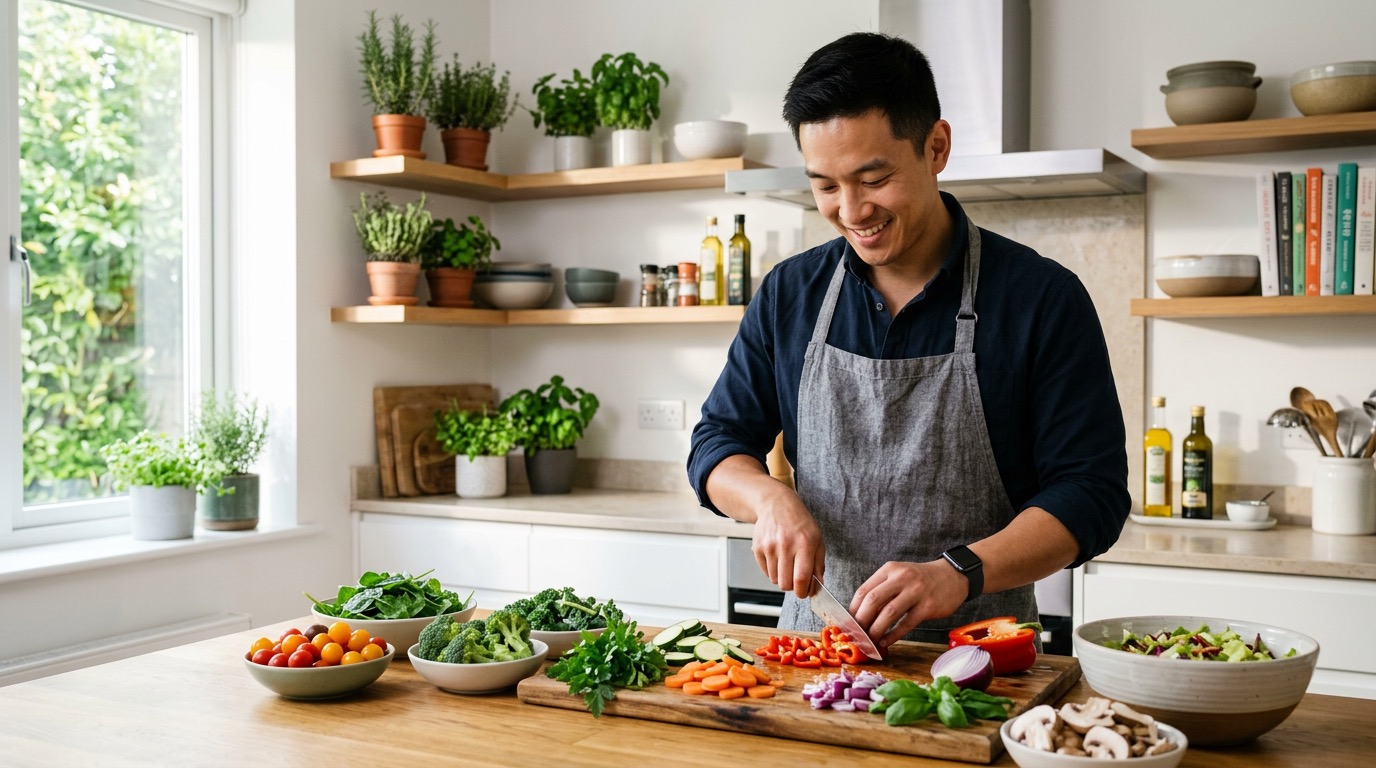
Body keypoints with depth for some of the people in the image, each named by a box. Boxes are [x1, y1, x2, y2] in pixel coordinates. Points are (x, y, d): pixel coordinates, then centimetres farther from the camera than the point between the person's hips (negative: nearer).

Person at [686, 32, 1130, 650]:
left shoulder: (1042, 298, -3)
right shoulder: (789, 295, 7)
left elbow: (1089, 494, -6)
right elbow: (717, 443, 13)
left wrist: (958, 574, -21)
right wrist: (771, 500, -9)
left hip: (975, 654, -2)